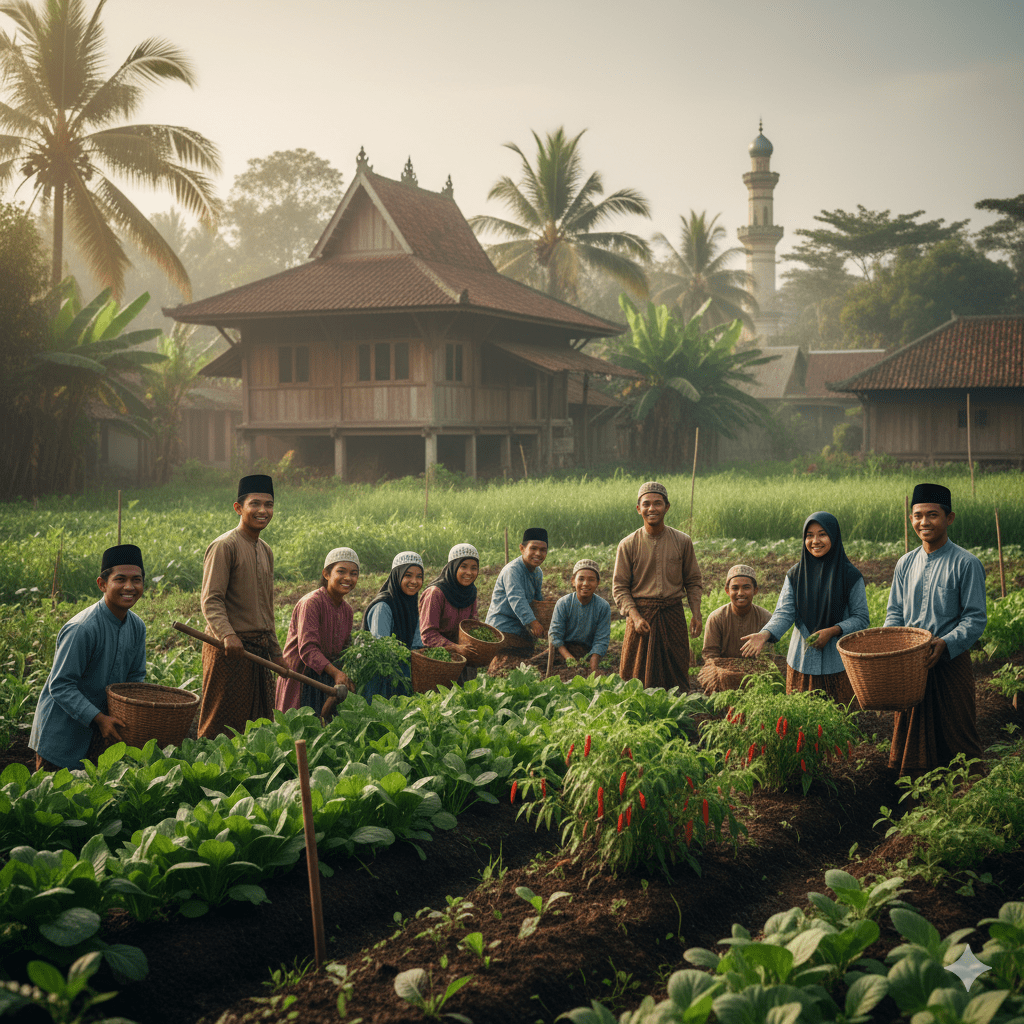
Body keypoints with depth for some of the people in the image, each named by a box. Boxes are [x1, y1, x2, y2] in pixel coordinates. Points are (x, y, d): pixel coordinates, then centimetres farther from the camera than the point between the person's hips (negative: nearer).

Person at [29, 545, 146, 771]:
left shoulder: (137, 627, -2)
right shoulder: (82, 629, -26)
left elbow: (136, 677, 10)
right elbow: (60, 686, -23)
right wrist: (99, 718, -27)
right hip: (61, 733, -6)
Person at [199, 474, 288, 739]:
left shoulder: (265, 551, 17)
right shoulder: (224, 546, -9)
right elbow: (211, 600, -16)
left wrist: (275, 651, 22)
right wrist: (227, 634, -31)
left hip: (259, 648, 8)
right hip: (230, 648, -8)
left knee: (259, 721, 10)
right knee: (222, 725, -4)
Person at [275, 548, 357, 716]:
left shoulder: (347, 610, 10)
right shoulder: (311, 603, -15)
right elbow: (307, 649, -23)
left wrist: (344, 680, -6)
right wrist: (335, 672, -35)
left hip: (327, 682, 7)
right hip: (300, 681, -7)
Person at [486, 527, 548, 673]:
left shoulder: (538, 573, 10)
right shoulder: (512, 571, -18)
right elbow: (516, 599, -32)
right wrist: (533, 622, -41)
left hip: (525, 631, 9)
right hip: (503, 628, -9)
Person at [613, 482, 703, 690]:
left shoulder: (682, 542, 3)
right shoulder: (628, 545, -2)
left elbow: (693, 582, 10)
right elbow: (619, 587, 0)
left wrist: (696, 614, -2)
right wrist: (635, 616, -13)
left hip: (673, 615, 1)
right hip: (641, 613, -1)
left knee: (676, 676, 5)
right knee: (638, 679, 1)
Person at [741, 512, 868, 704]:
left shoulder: (850, 576, -1)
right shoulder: (795, 575, 5)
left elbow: (861, 619, 1)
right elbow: (784, 613, -3)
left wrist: (832, 631, -15)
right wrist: (764, 635, -22)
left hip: (839, 666, -2)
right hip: (801, 665, 2)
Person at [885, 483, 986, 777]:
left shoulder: (966, 564, -8)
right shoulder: (905, 564, 9)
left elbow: (976, 618, -10)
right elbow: (895, 611, 14)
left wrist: (946, 644, -26)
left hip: (951, 662, -5)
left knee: (957, 738, 3)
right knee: (912, 737, 10)